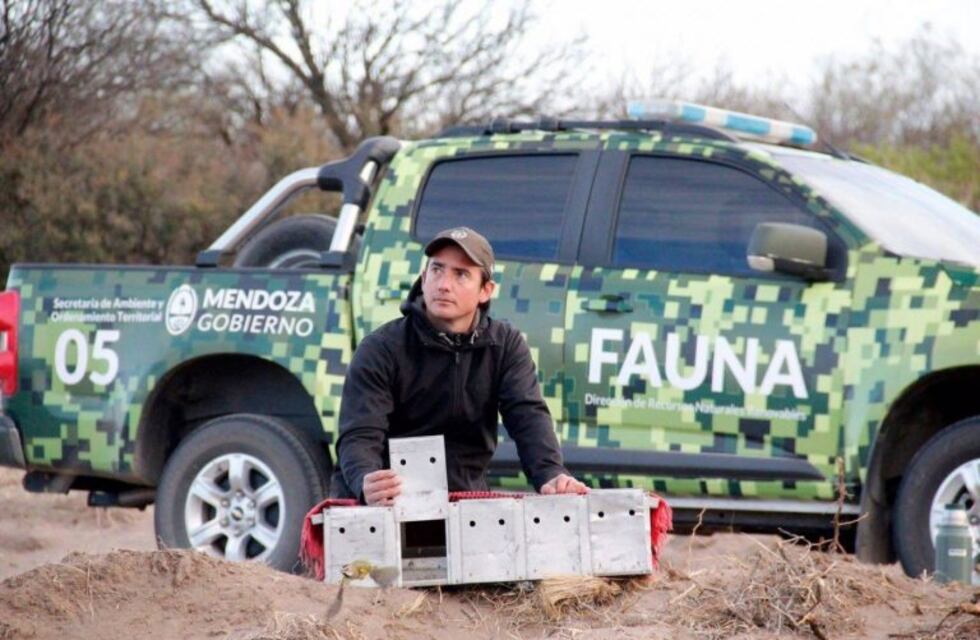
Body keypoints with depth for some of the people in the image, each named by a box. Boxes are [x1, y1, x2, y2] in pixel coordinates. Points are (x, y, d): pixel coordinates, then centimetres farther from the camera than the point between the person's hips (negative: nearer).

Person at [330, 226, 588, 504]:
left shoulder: (506, 346, 5)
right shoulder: (380, 350, -6)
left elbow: (529, 416, -7)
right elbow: (359, 437, -16)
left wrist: (551, 476, -28)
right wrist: (367, 484, -40)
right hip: (385, 506, -2)